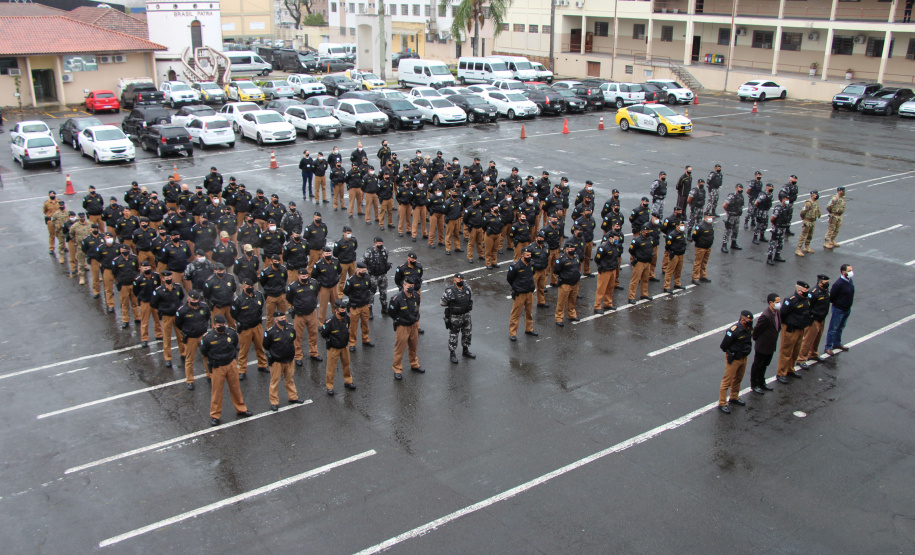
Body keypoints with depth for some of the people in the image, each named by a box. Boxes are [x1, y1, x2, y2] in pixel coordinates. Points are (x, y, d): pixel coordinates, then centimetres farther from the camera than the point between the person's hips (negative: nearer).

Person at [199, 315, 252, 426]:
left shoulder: (231, 333, -8)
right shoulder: (208, 337, -17)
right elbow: (203, 352, -1)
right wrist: (213, 359, 8)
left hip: (231, 364, 3)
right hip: (217, 367, -3)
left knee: (235, 388, 15)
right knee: (217, 391, 5)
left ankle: (241, 409, 32)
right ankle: (215, 415, 19)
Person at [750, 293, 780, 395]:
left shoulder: (778, 312, -4)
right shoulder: (765, 316, -31)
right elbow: (756, 330, -21)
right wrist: (756, 340, -6)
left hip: (771, 346, 8)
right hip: (762, 346, -8)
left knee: (764, 365, 24)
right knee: (757, 365, 11)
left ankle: (761, 383, 40)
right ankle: (754, 385, 26)